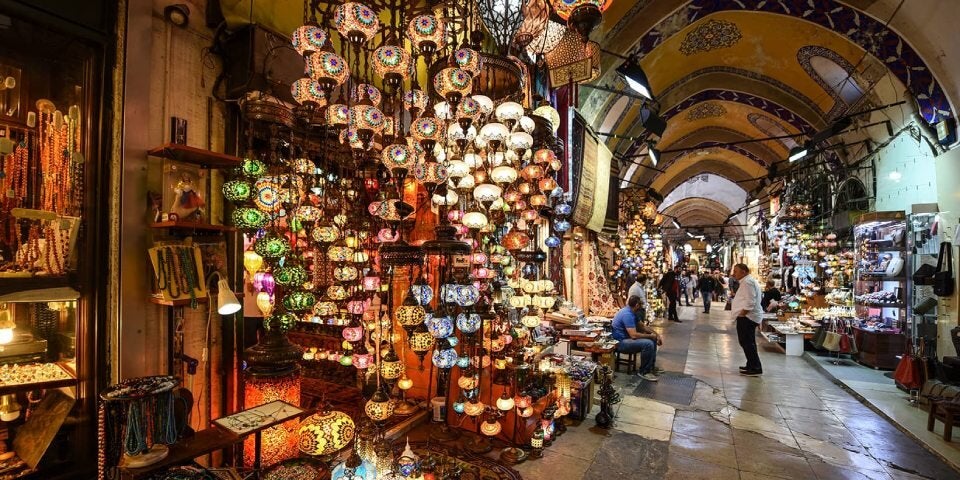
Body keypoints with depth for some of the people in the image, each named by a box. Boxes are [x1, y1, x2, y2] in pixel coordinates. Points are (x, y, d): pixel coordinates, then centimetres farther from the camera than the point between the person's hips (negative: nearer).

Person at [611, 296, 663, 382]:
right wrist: (650, 335, -14)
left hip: (626, 337, 11)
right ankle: (643, 371, -10)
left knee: (653, 339, 11)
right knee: (648, 344, -26)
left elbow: (641, 326, 18)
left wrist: (655, 334, 4)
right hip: (620, 342, -11)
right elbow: (634, 335, -30)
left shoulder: (631, 312, 8)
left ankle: (651, 366, 17)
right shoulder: (627, 314, -25)